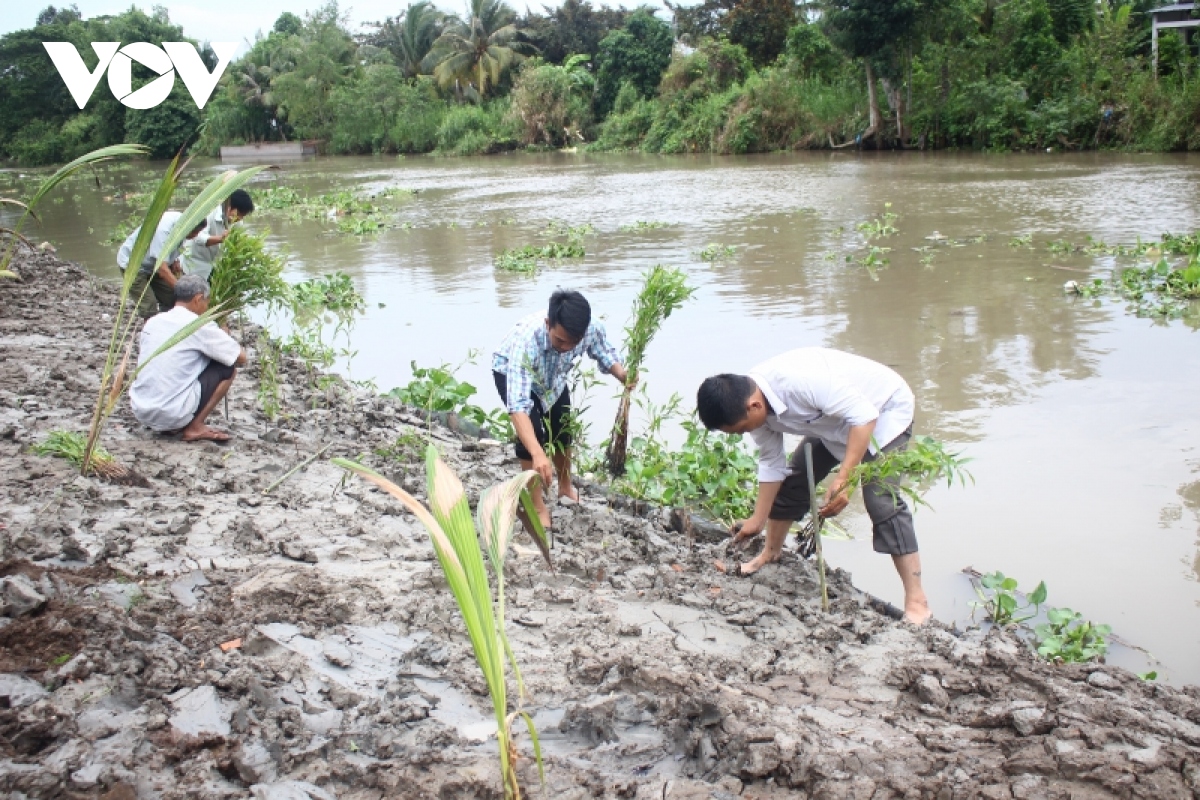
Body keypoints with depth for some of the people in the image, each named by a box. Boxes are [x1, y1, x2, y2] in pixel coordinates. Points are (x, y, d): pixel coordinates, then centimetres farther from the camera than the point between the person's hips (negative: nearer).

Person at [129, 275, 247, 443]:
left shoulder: (152, 322, 10)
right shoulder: (200, 326, -8)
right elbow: (241, 358, -3)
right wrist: (225, 337, 19)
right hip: (171, 415, -7)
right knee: (228, 368, 5)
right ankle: (194, 428, 1)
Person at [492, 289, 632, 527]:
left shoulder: (592, 329, -35)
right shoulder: (526, 339, -48)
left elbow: (605, 354, -10)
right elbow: (518, 406, -54)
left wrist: (625, 377, -32)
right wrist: (538, 454, -66)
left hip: (552, 375, 5)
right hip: (510, 371, -4)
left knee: (562, 429, 13)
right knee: (532, 430, -21)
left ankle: (566, 488, 40)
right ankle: (537, 506, -5)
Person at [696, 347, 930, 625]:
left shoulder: (801, 379, -40)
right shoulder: (749, 402, -13)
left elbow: (864, 416, -36)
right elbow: (771, 462, 0)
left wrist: (843, 480, -40)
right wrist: (757, 520, 1)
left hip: (884, 409, -8)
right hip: (835, 418, 8)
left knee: (880, 499, -19)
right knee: (792, 481, 7)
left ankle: (916, 601, -16)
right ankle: (770, 555, 29)